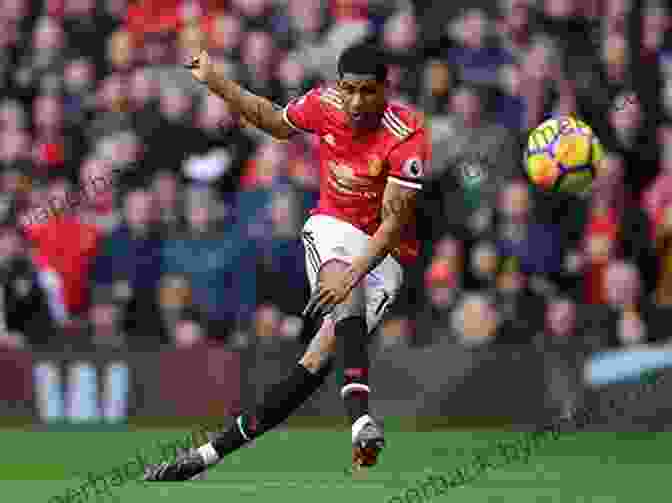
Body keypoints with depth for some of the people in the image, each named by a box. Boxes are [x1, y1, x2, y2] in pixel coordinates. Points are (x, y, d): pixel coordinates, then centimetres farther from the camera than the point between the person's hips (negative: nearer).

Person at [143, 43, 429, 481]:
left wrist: (354, 273, -37)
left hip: (384, 251, -2)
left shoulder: (407, 136, -20)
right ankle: (361, 418, -50)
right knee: (345, 296, -33)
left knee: (321, 357, -18)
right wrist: (216, 83, 11)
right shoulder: (324, 104, -6)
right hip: (332, 227, 2)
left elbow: (395, 221, -24)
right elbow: (274, 122, 17)